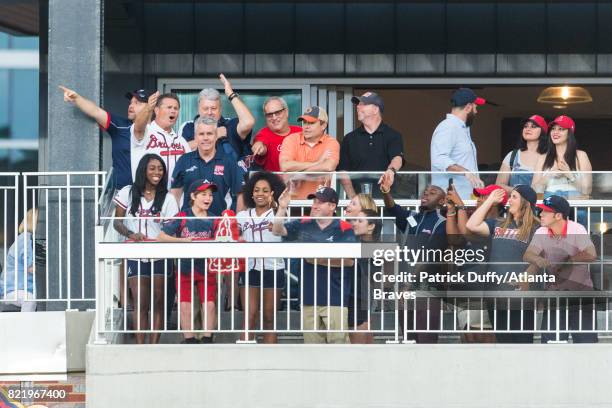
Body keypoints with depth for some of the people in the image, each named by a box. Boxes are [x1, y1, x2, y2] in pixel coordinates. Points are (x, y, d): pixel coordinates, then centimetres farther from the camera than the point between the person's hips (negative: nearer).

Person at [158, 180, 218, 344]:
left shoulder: (213, 220, 4)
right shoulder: (182, 218, -4)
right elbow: (161, 237, -9)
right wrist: (183, 240, -18)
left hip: (207, 268, 2)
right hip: (185, 267, -2)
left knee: (209, 304, -3)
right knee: (185, 306, -3)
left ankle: (207, 339, 5)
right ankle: (189, 340, 4)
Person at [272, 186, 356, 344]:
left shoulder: (344, 229, -4)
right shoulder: (303, 225, 9)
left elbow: (349, 260, -11)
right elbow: (277, 231, 5)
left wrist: (321, 260, -13)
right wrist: (282, 208, -9)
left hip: (335, 299, -5)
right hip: (309, 298, 5)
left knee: (338, 340, -8)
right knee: (312, 342, 9)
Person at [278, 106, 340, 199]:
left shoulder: (331, 143, 0)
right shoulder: (291, 139, 2)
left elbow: (329, 167, -19)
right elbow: (285, 166, -14)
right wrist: (317, 163, -10)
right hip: (292, 198, 0)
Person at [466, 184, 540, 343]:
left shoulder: (535, 229, -1)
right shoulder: (498, 226, 15)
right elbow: (471, 226, 5)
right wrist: (490, 200, 10)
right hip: (497, 299, 5)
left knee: (523, 343, -2)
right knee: (503, 342, 11)